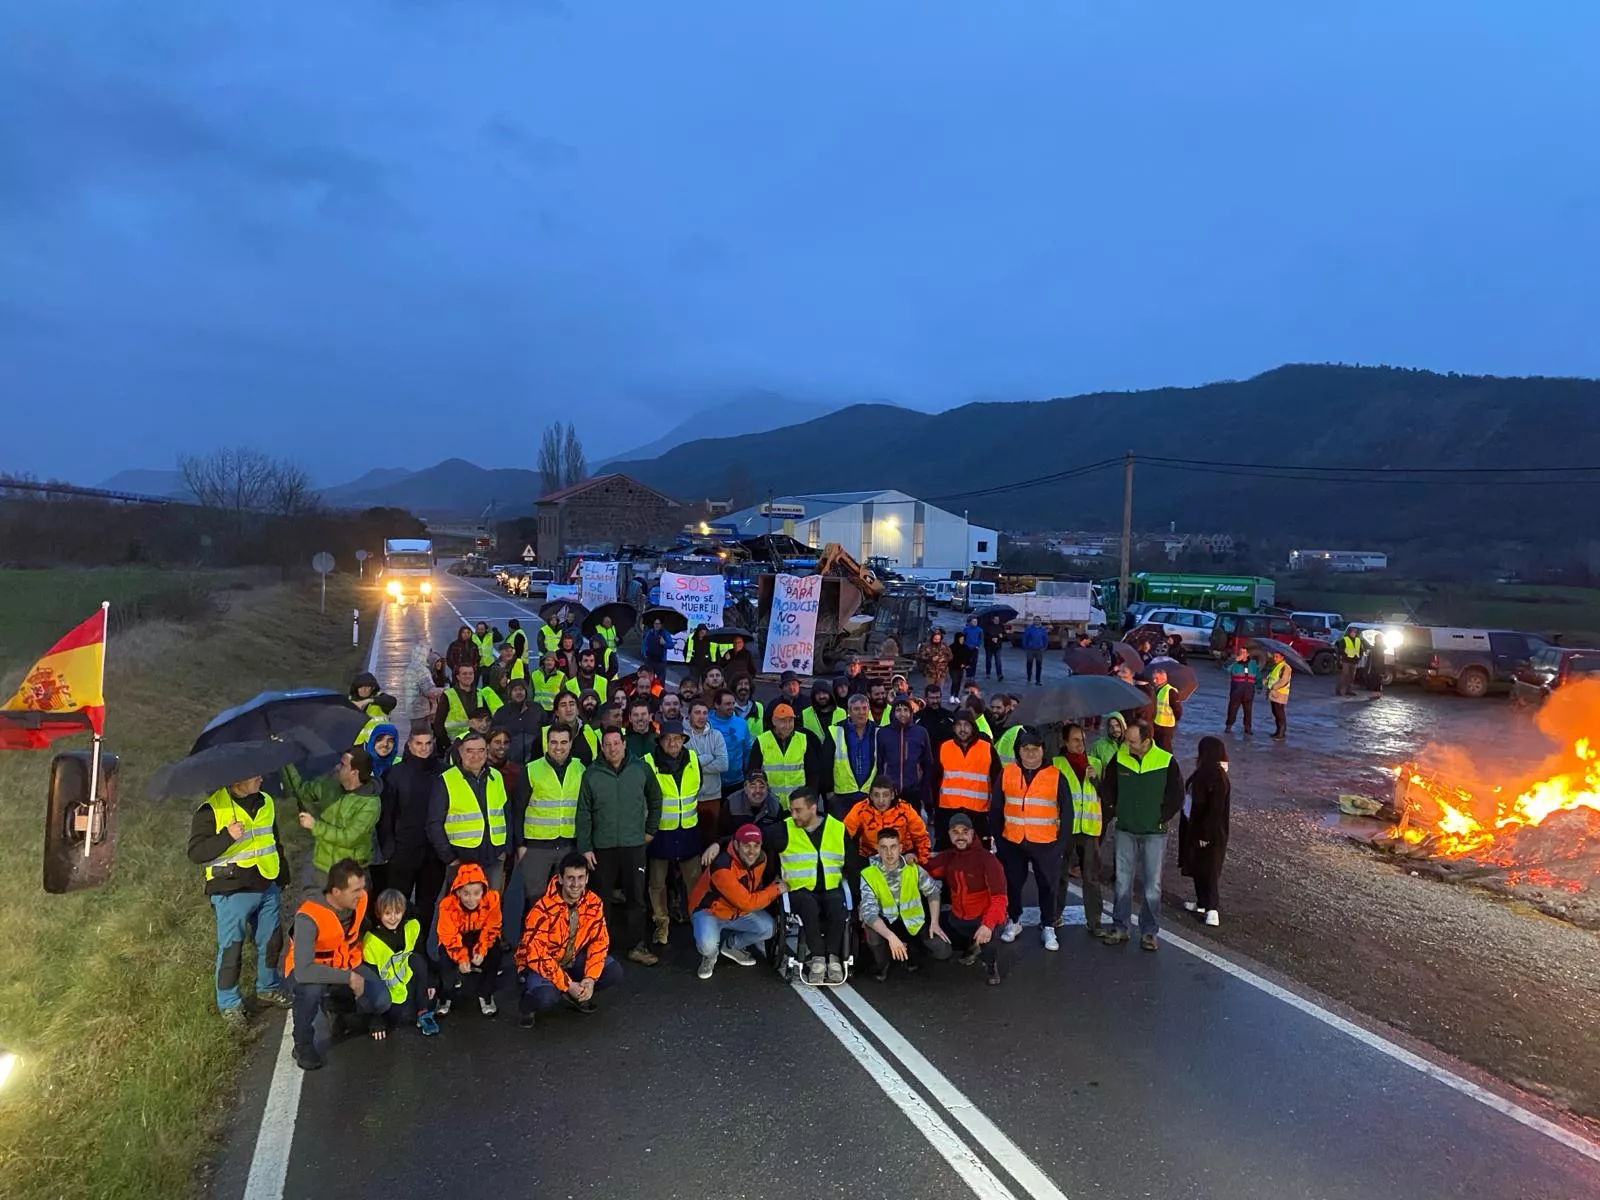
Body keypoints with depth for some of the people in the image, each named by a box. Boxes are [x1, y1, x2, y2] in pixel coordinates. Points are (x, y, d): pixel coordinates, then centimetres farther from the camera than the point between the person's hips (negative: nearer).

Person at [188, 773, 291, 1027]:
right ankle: (229, 1004, 21)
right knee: (230, 949, 4)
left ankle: (268, 988, 36)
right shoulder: (211, 810, -14)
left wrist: (282, 878, 21)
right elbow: (195, 853, -16)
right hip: (231, 893, -6)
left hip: (267, 889, 6)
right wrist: (227, 837, -30)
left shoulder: (266, 802, 5)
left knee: (271, 942, 16)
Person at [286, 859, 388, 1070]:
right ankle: (303, 1044, -12)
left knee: (380, 1002, -17)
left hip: (347, 965, 5)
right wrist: (348, 977, -36)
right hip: (307, 969, -5)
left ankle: (336, 1003, 16)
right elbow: (303, 971, -40)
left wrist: (358, 970, 12)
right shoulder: (309, 917, -33)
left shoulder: (360, 899, -16)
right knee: (312, 987, -39)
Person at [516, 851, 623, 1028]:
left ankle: (579, 995, 12)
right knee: (547, 998, -34)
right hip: (539, 962, -5)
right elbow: (536, 955, -29)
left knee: (614, 972, -15)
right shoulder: (543, 909, -29)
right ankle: (527, 1003, 1)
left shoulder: (594, 903, -14)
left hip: (573, 959, 5)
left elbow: (599, 941, -6)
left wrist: (591, 978, -20)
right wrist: (568, 985, -28)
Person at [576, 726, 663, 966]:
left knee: (636, 897, 5)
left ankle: (637, 947, 16)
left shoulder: (641, 768, -2)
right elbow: (584, 813, -1)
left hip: (634, 845, 0)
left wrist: (651, 829, 12)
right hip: (602, 847, 0)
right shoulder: (592, 773, -3)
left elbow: (655, 800, 13)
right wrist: (584, 847, -3)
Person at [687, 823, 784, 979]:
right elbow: (746, 902, -30)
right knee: (708, 945, -33)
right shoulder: (722, 867, -35)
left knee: (768, 927, -15)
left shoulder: (761, 858, -11)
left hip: (739, 911, 7)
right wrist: (775, 890, -22)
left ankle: (731, 945, 13)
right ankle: (710, 955, 6)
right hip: (709, 911, -6)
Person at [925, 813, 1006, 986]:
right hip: (955, 918, 7)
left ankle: (991, 964, 4)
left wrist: (988, 925, -35)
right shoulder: (947, 857, 2)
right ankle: (970, 946, 22)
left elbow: (999, 897, -21)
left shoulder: (987, 859, -16)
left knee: (988, 948, -35)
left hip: (981, 919, -6)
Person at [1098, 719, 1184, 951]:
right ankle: (1120, 927, 18)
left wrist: (1161, 818, -3)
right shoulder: (1120, 758, -5)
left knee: (1152, 885, 5)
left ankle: (1149, 932, 16)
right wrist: (1115, 813, 3)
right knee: (1122, 882, 7)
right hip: (1125, 831, 2)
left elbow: (1177, 796, -2)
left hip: (1154, 833, -2)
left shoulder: (1166, 762, -11)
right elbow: (1108, 788, 9)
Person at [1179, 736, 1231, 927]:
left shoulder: (1217, 778, -23)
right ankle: (1202, 902, 29)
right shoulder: (1204, 773, 5)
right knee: (1197, 867, 17)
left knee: (1207, 870, -2)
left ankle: (1211, 911, 5)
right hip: (1193, 827, 9)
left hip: (1209, 833, -9)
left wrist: (1206, 835, -21)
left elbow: (1215, 810, -23)